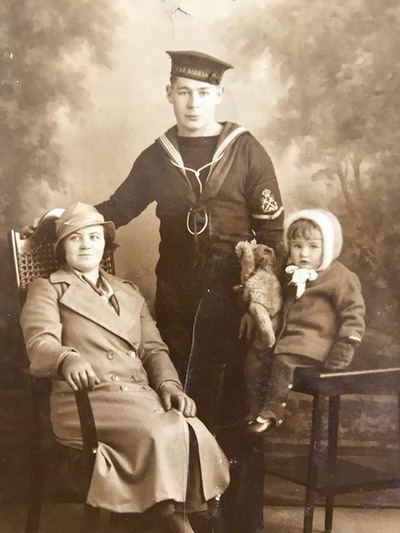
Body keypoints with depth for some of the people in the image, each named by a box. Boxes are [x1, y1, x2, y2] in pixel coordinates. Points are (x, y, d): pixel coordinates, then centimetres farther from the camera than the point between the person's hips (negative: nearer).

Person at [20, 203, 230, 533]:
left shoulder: (129, 292, 26)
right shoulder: (47, 290, 10)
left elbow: (153, 348, 19)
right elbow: (40, 344, -9)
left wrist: (168, 385, -2)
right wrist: (69, 359, -32)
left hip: (141, 395, 5)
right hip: (87, 400, -5)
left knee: (194, 433, -27)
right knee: (161, 435, -32)